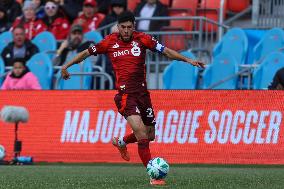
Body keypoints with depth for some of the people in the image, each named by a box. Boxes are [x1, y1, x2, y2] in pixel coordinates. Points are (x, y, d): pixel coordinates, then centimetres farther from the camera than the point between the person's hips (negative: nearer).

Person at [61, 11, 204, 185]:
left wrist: (187, 60, -14)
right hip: (125, 94, -3)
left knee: (150, 136, 13)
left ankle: (120, 142, 43)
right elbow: (87, 53, 12)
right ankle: (153, 175, -16)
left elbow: (166, 51, -3)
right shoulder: (110, 42, -1)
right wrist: (67, 66, 15)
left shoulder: (142, 39, -1)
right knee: (141, 133, -19)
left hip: (142, 92, 4)